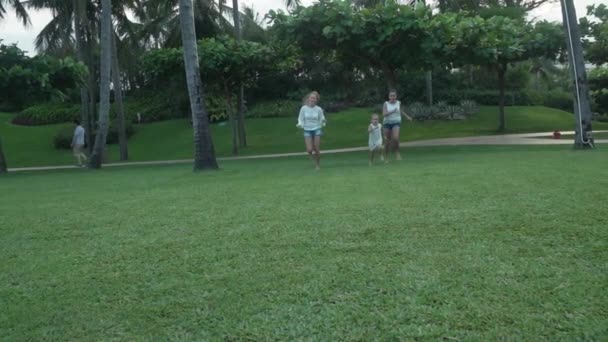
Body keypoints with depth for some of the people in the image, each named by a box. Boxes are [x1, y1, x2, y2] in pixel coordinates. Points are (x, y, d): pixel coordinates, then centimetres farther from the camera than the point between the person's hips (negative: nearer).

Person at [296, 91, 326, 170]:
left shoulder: (319, 109, -4)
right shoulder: (303, 108, -5)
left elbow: (322, 119, 6)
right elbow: (301, 119, 2)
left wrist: (323, 122, -15)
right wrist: (300, 124, -17)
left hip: (317, 130, 0)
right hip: (307, 130, 0)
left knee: (317, 149, 0)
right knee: (309, 150, -10)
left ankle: (318, 164, 22)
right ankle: (313, 159, 25)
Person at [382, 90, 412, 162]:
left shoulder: (398, 103, 3)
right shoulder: (386, 104, -4)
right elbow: (384, 114, -16)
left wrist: (407, 116, 31)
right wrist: (392, 111, -27)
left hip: (396, 123, 0)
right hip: (387, 123, 0)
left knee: (395, 138, -25)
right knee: (388, 141, 5)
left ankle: (397, 152, -4)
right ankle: (386, 156, 24)